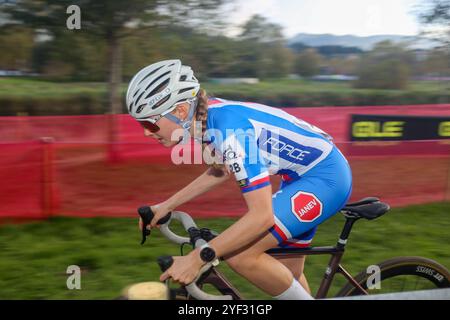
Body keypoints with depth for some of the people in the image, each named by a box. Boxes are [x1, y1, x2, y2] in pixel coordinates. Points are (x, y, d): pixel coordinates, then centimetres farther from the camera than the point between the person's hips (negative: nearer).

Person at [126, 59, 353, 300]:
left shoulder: (231, 131, -30)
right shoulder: (209, 115, -4)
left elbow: (262, 216, -33)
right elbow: (220, 171, 15)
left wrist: (196, 259, -30)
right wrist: (167, 205, 13)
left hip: (325, 177, -9)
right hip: (303, 174, 9)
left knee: (239, 255, -19)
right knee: (285, 276, 17)